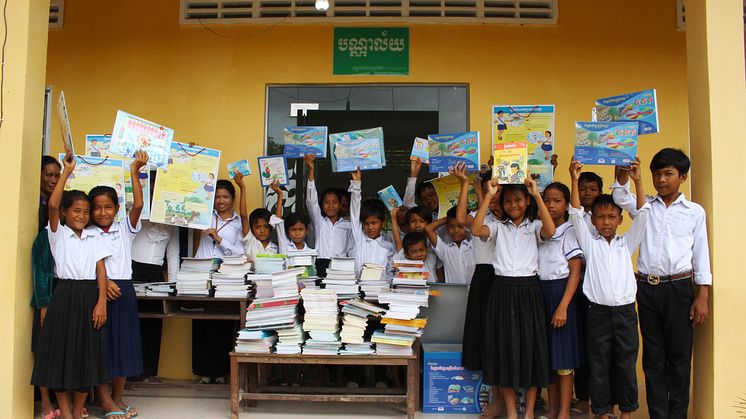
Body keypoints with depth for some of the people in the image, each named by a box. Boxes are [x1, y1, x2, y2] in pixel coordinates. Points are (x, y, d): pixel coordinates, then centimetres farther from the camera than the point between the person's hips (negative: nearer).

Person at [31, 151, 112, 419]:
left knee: (87, 353, 5)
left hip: (89, 296, 2)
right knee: (61, 351, 0)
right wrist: (67, 172, -14)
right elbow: (52, 205, -13)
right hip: (65, 294, -2)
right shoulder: (58, 234, 4)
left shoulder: (95, 238, 11)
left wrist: (101, 302, -7)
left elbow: (101, 269, 4)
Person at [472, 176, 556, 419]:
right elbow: (476, 230, -10)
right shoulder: (499, 227, 9)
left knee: (530, 346, 3)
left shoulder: (534, 226, 7)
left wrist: (537, 195, -17)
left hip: (528, 290, -1)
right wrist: (488, 196, -12)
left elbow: (550, 231, -16)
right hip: (503, 290, 1)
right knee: (505, 347, 4)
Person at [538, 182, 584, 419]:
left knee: (562, 355, 0)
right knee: (546, 354, 10)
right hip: (540, 293, 6)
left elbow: (575, 272, -10)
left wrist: (563, 306, -17)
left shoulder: (569, 232, -5)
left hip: (561, 291, -5)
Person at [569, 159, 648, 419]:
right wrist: (575, 181, -14)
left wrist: (637, 181, -11)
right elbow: (576, 215, -5)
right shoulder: (590, 244, 5)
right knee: (599, 366, 5)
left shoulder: (626, 244, 8)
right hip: (599, 312, -1)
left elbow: (642, 214, 0)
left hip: (625, 312, 1)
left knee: (626, 365, 8)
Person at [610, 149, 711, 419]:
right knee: (653, 356, 7)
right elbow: (620, 197, -10)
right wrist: (624, 170, -24)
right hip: (647, 287, 2)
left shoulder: (695, 212, 5)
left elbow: (701, 256, 4)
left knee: (679, 356, 4)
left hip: (679, 287, -1)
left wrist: (702, 297, -1)